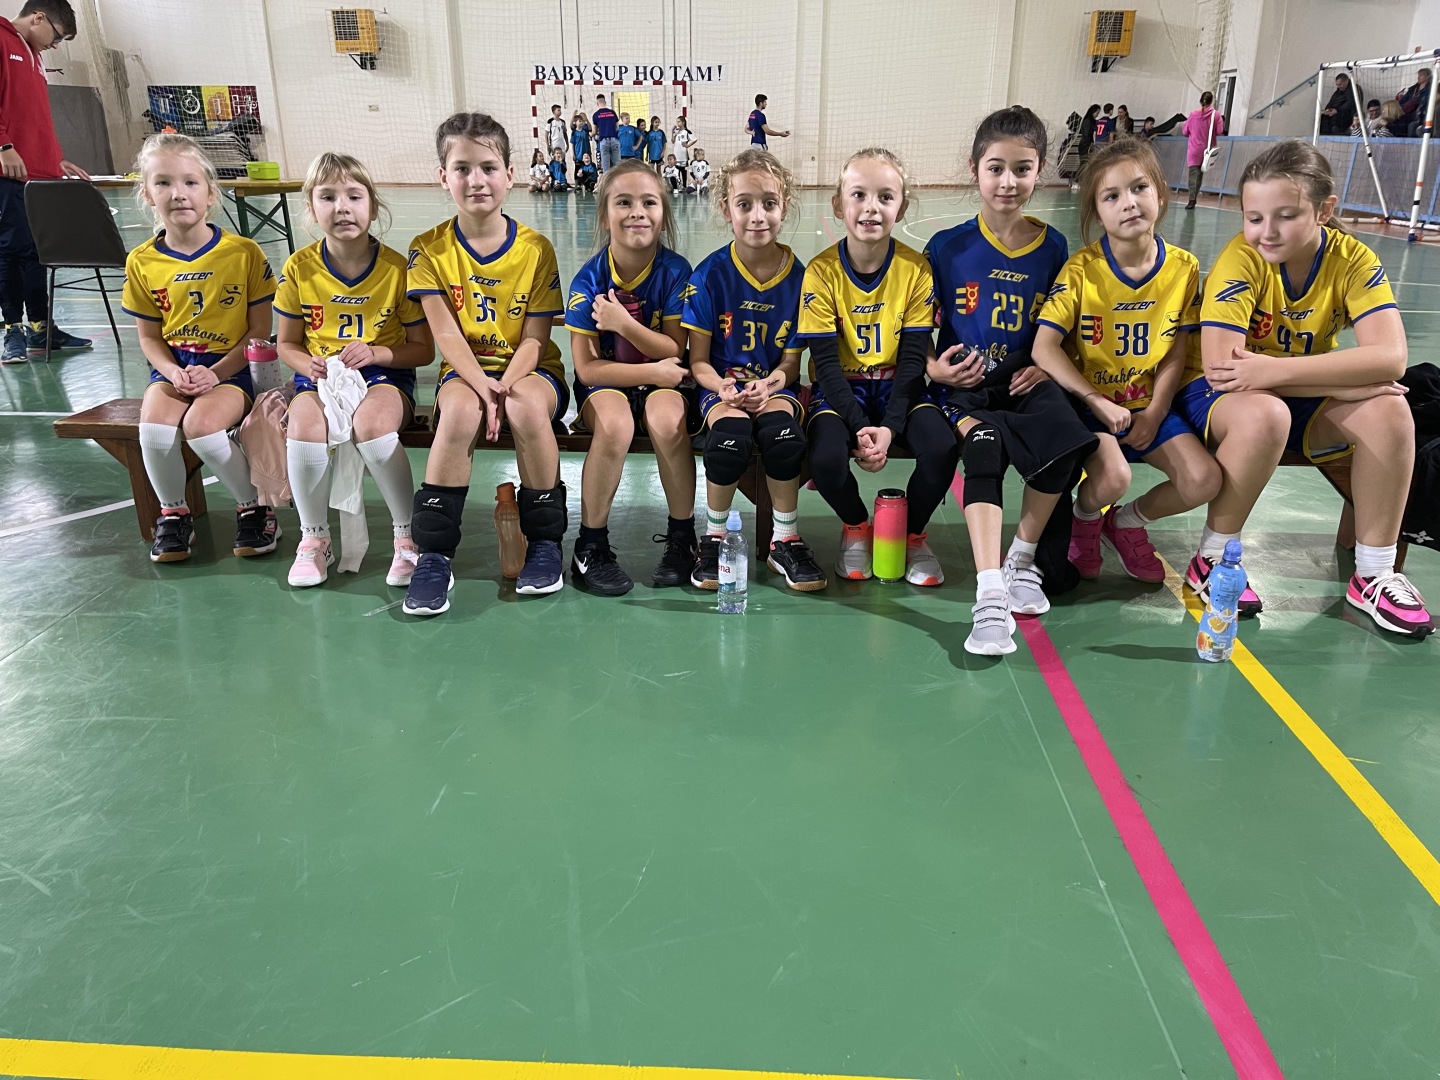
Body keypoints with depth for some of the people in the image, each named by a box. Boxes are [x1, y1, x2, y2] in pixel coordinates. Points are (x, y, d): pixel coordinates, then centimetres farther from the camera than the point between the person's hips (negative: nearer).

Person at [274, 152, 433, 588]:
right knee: (304, 427, -31)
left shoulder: (397, 268, -5)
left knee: (372, 425, -36)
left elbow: (423, 349, 0)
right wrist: (309, 365, -11)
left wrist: (375, 353, -17)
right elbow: (286, 343, 11)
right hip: (319, 375, 2)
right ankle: (314, 539, -8)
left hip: (384, 373, -2)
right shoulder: (299, 267, 1)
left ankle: (408, 535, -15)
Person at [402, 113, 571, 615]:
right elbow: (446, 334, -8)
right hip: (466, 369, 1)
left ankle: (544, 537, -15)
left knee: (527, 406, -35)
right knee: (460, 411, -34)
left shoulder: (536, 248, -3)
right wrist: (483, 386, -25)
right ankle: (433, 553, -24)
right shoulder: (429, 249, -1)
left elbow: (535, 337, -6)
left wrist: (506, 386, -24)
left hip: (530, 368, 0)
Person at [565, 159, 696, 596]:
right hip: (605, 383, 0)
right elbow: (588, 368, -11)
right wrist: (655, 371, -19)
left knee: (667, 420, -33)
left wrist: (624, 323, -23)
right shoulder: (589, 280, -9)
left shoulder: (676, 271, -7)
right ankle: (591, 547, -17)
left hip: (664, 380, 1)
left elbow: (674, 351, -9)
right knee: (614, 424, -34)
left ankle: (682, 538, -13)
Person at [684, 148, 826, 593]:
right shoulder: (710, 274, -4)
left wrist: (770, 385, -20)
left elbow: (792, 360, 2)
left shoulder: (798, 276, -1)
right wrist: (724, 388, -23)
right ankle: (714, 536, -7)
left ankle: (785, 540, -8)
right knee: (731, 436, -34)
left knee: (784, 434, -32)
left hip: (773, 385, 1)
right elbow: (698, 359, -2)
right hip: (721, 384, -1)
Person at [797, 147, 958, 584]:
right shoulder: (822, 270, -10)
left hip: (897, 385, 1)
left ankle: (913, 533, 6)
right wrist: (860, 426, -22)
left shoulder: (916, 269, -6)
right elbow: (825, 362, -12)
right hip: (841, 388, -1)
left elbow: (914, 357, -7)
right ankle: (856, 527, 6)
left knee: (942, 448, -26)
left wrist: (889, 426, -19)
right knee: (826, 459, -30)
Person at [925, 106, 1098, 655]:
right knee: (983, 446, -33)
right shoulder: (947, 247, 2)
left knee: (1064, 437, -29)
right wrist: (934, 367, -12)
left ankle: (1022, 558, -5)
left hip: (1025, 383, 2)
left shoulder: (1052, 247, 8)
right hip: (964, 386, -2)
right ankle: (989, 596, -36)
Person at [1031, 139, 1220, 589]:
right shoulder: (1081, 269, -11)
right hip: (1088, 403, -4)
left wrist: (1154, 414, -9)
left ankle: (1129, 521, 16)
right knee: (1112, 478, -31)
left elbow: (1175, 353, 3)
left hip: (1149, 405, 4)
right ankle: (1084, 516, 8)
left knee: (1204, 480, -15)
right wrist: (1099, 403, -21)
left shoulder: (1183, 268, -1)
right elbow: (1045, 348, -18)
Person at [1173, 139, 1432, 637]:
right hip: (1221, 394, -3)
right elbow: (1219, 362, -32)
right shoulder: (1241, 259, -20)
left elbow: (1390, 356, -26)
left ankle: (1375, 573, -8)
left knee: (1389, 410, -23)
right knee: (1265, 416, -36)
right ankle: (1212, 558, -16)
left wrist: (1275, 370, -39)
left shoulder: (1352, 259, -12)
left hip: (1308, 401, 4)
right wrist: (1347, 379, -31)